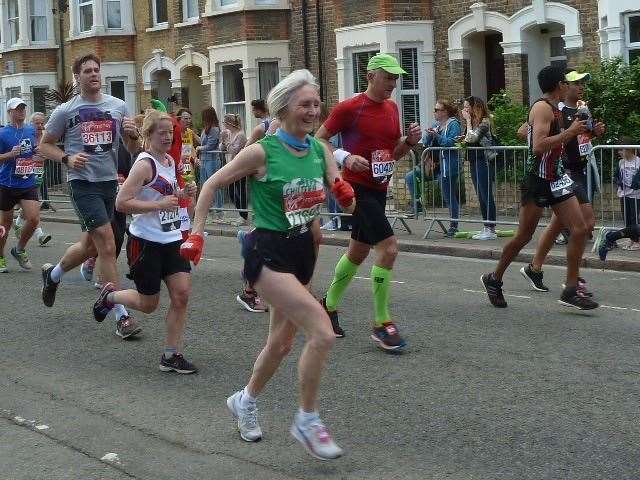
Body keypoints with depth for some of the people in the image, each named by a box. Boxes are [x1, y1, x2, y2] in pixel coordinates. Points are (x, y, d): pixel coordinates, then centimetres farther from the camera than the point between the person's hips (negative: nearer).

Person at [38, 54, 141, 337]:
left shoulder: (118, 107, 7)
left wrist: (133, 135, -10)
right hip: (83, 183, -5)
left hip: (110, 181, 5)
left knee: (90, 245, 16)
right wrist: (66, 158, -12)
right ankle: (121, 315, -8)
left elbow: (132, 149, 13)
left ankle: (52, 274, 45)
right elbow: (44, 145, 7)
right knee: (107, 245, -13)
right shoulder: (65, 111, -1)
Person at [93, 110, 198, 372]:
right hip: (146, 242, -7)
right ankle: (110, 295, 34)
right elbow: (122, 203, -20)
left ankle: (171, 355, 5)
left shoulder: (170, 161, 10)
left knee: (182, 294, -4)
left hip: (171, 239, 7)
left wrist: (183, 193, 6)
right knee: (148, 305, 5)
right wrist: (159, 205, -24)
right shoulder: (144, 164, -15)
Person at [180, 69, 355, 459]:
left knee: (283, 343, 20)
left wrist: (345, 193, -19)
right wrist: (197, 235, -9)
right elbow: (212, 185, -6)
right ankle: (308, 420, -4)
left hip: (302, 251, 7)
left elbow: (346, 200, 3)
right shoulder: (262, 152, -15)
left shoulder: (321, 150, 1)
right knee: (323, 331, -20)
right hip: (270, 254, -7)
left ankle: (245, 401, 45)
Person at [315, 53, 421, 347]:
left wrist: (409, 141, -1)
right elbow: (319, 140, -7)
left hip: (379, 189, 9)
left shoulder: (392, 108, 11)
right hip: (357, 188, -8)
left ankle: (329, 305, 38)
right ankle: (381, 324, -9)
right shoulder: (350, 108, -12)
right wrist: (345, 157, -22)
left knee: (358, 252, 18)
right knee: (388, 247, -17)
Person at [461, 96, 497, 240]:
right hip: (473, 162, 9)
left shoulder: (484, 122, -11)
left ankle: (491, 229, -5)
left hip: (483, 162, -9)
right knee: (481, 197, 12)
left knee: (487, 196, -7)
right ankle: (486, 227, 17)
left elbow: (472, 138, -22)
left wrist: (468, 120, -14)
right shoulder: (471, 123, 14)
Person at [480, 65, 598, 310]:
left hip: (557, 178, 9)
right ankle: (494, 279, 22)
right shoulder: (542, 108, -16)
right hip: (538, 180, -9)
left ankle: (570, 290, 3)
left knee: (580, 230, -1)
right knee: (524, 236, 2)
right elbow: (538, 146, -26)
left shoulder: (555, 109, 13)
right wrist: (569, 132, -22)